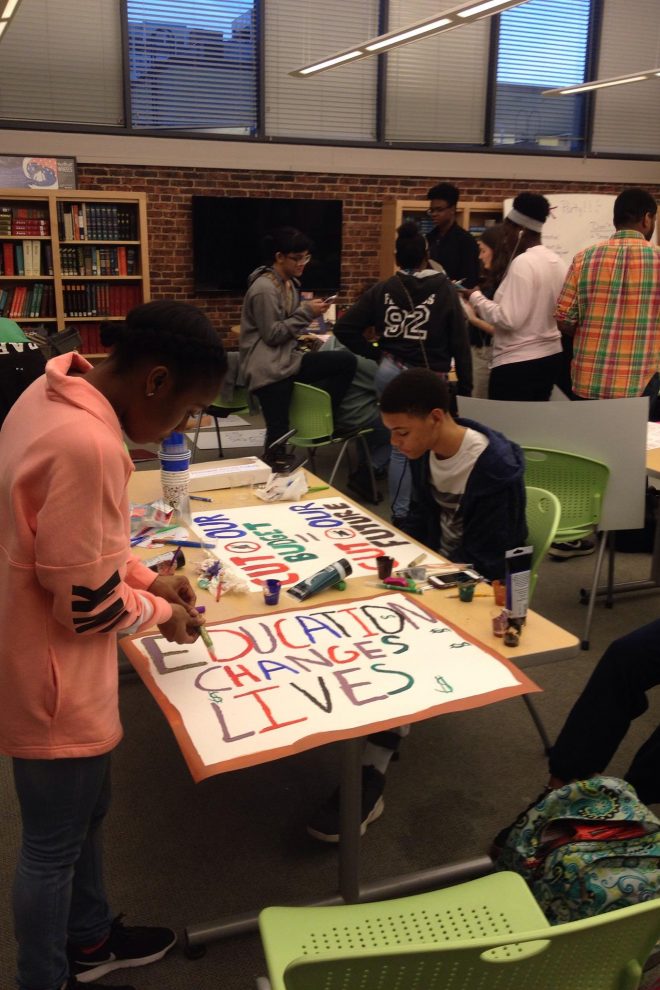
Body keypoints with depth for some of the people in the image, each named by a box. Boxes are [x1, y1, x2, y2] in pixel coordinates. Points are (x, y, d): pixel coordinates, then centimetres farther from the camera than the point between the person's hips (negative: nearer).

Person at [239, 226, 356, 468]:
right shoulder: (264, 288, -15)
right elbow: (272, 335, -17)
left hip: (287, 359, 9)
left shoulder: (290, 283, 14)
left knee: (346, 361, -5)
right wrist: (307, 312, -15)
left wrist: (300, 337, 5)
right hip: (269, 369, -9)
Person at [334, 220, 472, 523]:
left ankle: (400, 513, 19)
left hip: (390, 373, 4)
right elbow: (460, 342, -4)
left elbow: (344, 328, 2)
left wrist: (374, 353, 9)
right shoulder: (445, 289, -3)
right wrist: (465, 386, 2)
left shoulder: (382, 289, 4)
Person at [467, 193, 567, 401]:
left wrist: (476, 297, -9)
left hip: (517, 363, -9)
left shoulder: (522, 263, -16)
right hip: (550, 356, 9)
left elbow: (508, 319, -20)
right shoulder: (556, 261, 10)